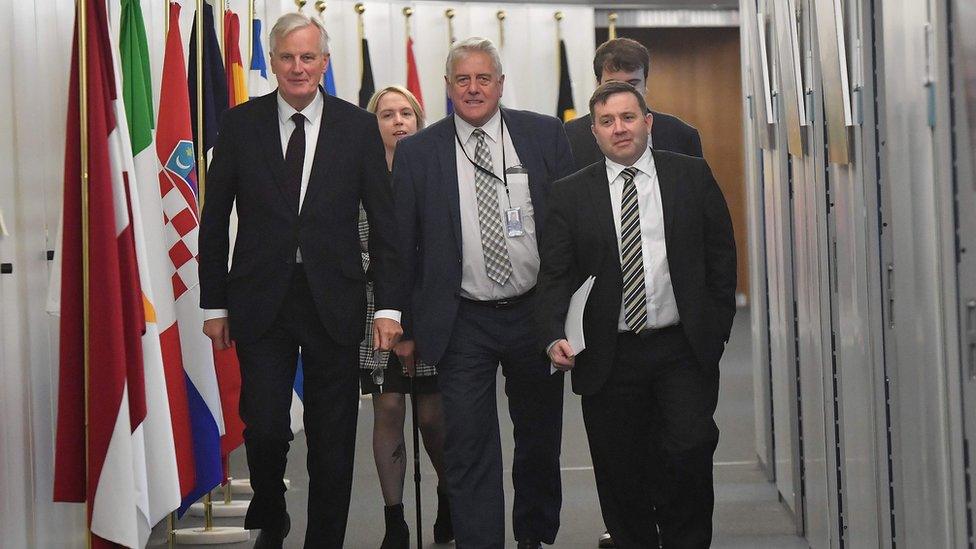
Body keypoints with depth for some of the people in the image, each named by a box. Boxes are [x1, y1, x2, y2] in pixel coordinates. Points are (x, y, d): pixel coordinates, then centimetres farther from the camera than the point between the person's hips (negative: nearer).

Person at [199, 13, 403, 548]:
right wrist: (214, 304, 3)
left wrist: (388, 304, -4)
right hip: (260, 300, 0)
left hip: (334, 301, 0)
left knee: (333, 440, 6)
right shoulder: (240, 124, 2)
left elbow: (383, 222, 3)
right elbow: (214, 220, 6)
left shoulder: (358, 127, 2)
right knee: (264, 429, -2)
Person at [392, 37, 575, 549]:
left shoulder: (546, 135, 1)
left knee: (540, 443, 17)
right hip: (462, 325, -1)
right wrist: (405, 326, 1)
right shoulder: (416, 152, 0)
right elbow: (402, 244, 2)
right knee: (469, 453, -3)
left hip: (536, 314, 2)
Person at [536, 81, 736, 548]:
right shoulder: (569, 194, 4)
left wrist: (718, 326, 4)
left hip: (684, 350, 0)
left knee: (691, 452, -11)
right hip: (608, 357, 1)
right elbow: (555, 275, 1)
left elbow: (721, 255, 8)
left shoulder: (692, 176, 6)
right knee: (620, 474, 5)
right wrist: (555, 337, -14)